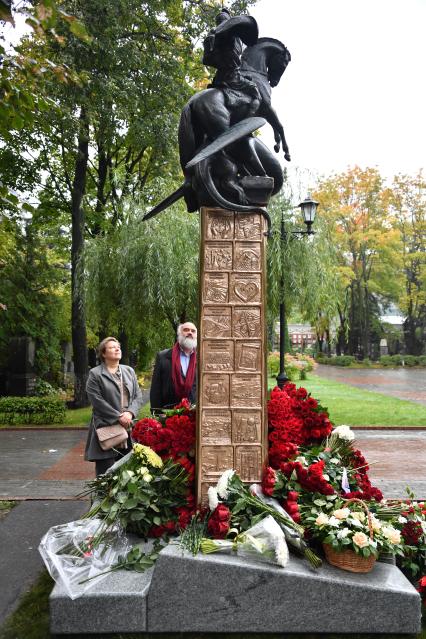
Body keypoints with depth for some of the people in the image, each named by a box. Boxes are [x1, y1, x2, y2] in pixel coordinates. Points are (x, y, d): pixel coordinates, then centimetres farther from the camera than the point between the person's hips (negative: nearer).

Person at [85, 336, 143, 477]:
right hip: (105, 428, -4)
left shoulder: (129, 371, 15)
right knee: (106, 472, -1)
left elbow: (138, 396, 11)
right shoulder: (95, 374, 0)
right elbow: (97, 401, -10)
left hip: (128, 428, 4)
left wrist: (130, 413, -7)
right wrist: (118, 417, -13)